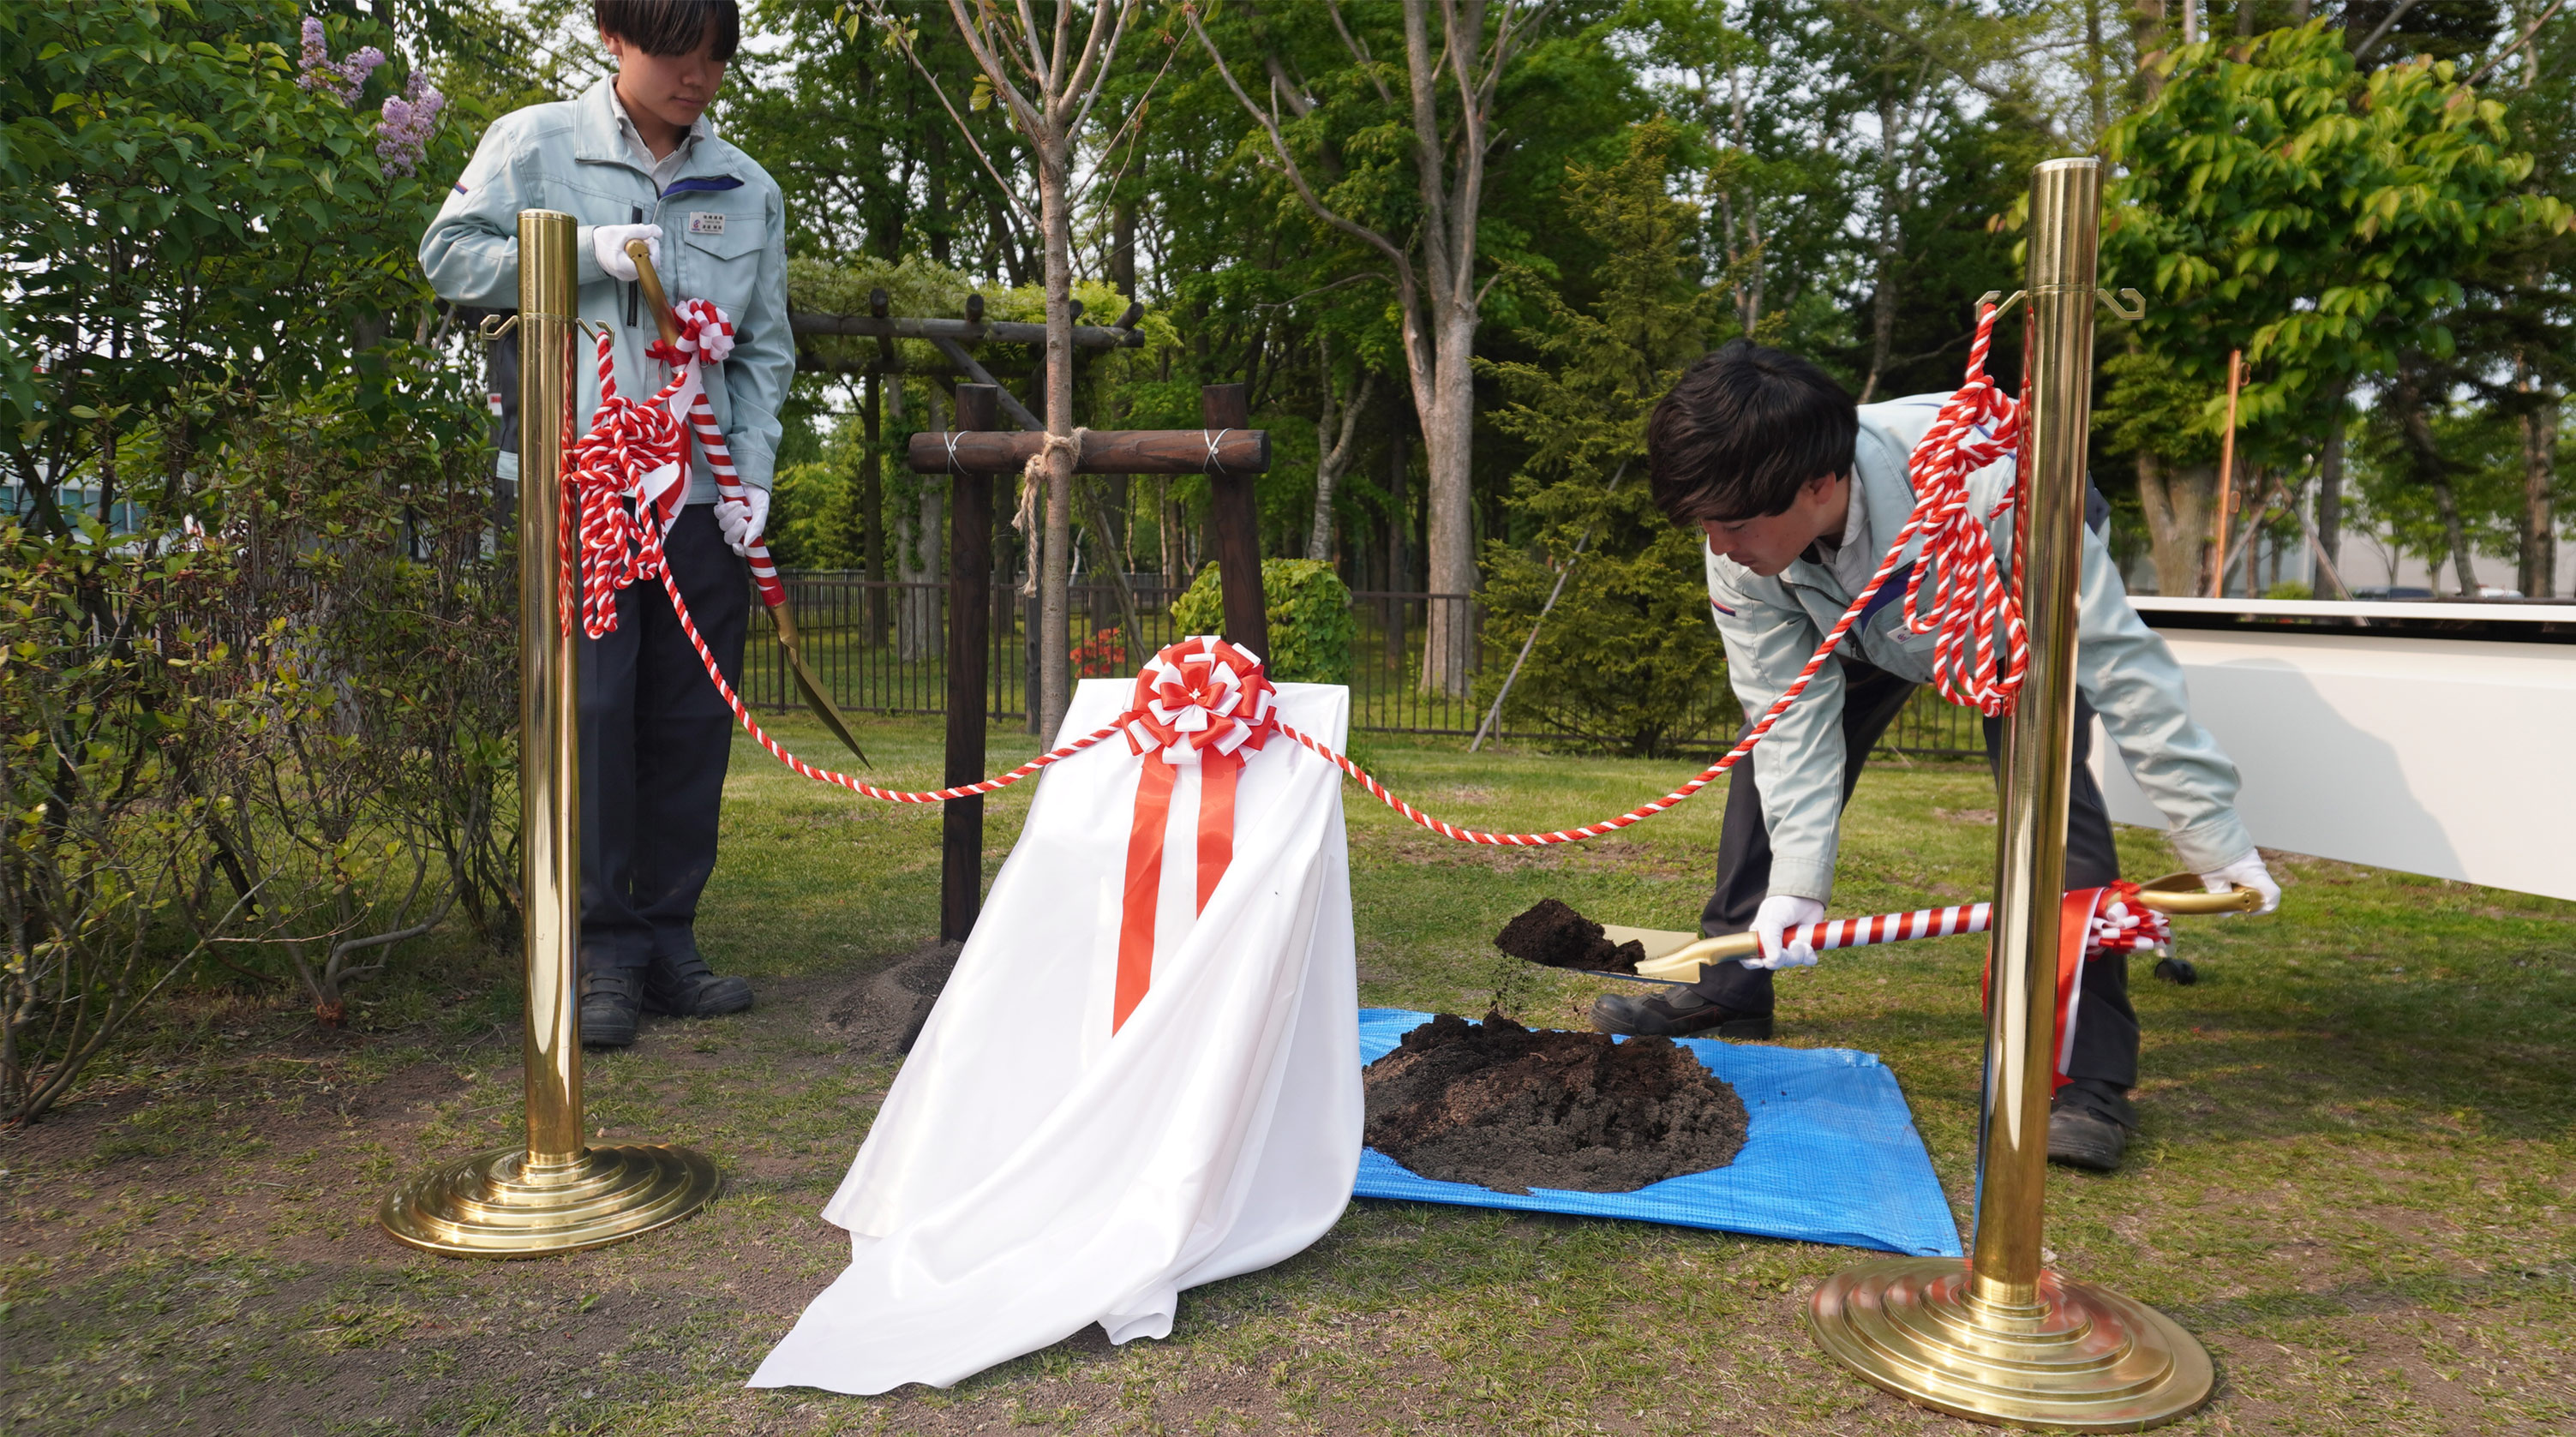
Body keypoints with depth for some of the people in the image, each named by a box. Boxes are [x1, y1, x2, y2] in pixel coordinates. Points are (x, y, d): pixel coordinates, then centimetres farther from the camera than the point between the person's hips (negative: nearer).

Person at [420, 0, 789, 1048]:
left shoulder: (747, 189, 14)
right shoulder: (536, 144, 6)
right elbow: (449, 253, 3)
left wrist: (754, 474, 2)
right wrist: (586, 250, -9)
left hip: (702, 492, 4)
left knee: (692, 722, 5)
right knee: (590, 711, -6)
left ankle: (668, 939, 16)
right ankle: (604, 950, 4)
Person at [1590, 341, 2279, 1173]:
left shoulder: (1985, 479, -46)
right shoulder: (1742, 548, -31)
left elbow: (2116, 658, -38)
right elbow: (1793, 715, -25)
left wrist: (2210, 834, -34)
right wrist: (1797, 878, -33)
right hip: (1864, 628, 4)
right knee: (1774, 753, -7)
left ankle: (2090, 1071, -16)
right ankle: (1727, 993, 7)